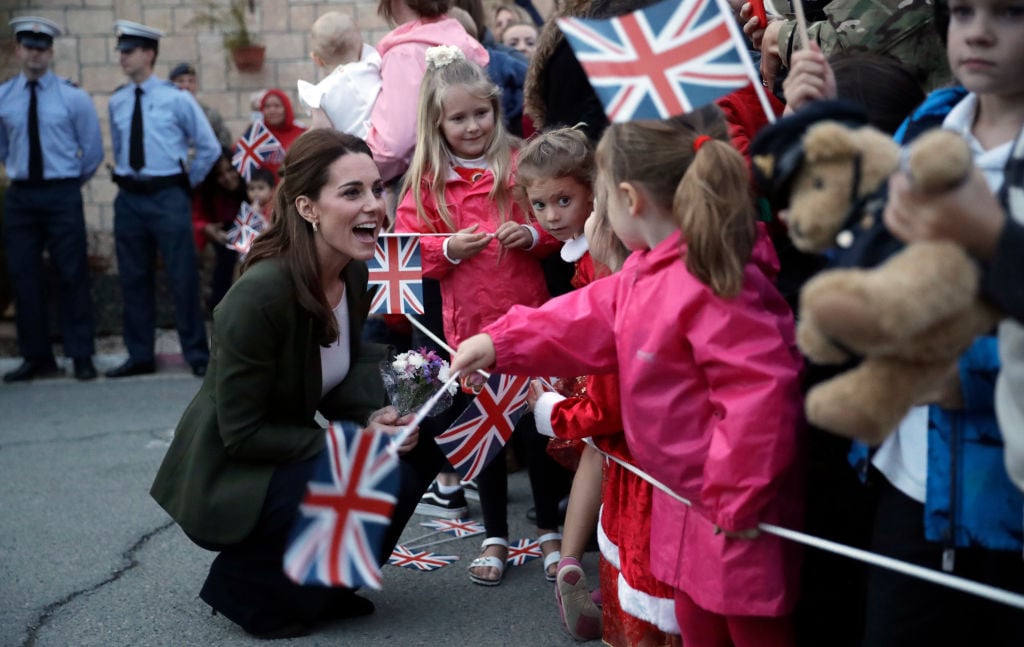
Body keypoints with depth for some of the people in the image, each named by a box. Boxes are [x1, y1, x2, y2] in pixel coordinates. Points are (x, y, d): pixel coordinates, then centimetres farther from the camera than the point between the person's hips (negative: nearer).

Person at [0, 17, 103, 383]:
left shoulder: (73, 97, -2)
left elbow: (93, 151, 4)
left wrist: (70, 183, 9)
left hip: (62, 195, -2)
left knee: (72, 276, 0)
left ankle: (81, 356, 8)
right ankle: (36, 358, 14)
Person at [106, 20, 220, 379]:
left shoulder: (176, 98, -5)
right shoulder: (117, 102, 6)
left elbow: (209, 147, 1)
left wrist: (188, 182, 3)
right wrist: (127, 175, 14)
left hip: (168, 196, -4)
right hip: (129, 198, 4)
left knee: (183, 277, -1)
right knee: (134, 278, 9)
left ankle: (197, 355, 8)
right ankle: (140, 356, 18)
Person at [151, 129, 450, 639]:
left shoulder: (353, 274, -2)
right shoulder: (261, 293, -28)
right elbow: (240, 433, -23)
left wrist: (374, 419, -13)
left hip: (284, 458, 8)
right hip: (226, 481, -8)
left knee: (418, 448, -7)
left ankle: (313, 582, 10)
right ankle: (245, 583, -3)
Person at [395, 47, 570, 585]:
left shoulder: (520, 165, -1)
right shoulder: (425, 181, 2)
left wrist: (532, 234, -15)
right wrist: (449, 248, -14)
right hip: (469, 321, 1)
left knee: (537, 422, 7)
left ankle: (550, 529, 25)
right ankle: (495, 537, 25)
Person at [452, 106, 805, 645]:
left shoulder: (710, 285, -29)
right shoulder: (650, 269, 5)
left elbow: (760, 391, -34)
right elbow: (588, 319, 16)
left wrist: (737, 497, -26)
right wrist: (500, 342, 13)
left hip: (739, 513, -10)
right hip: (689, 501, 10)